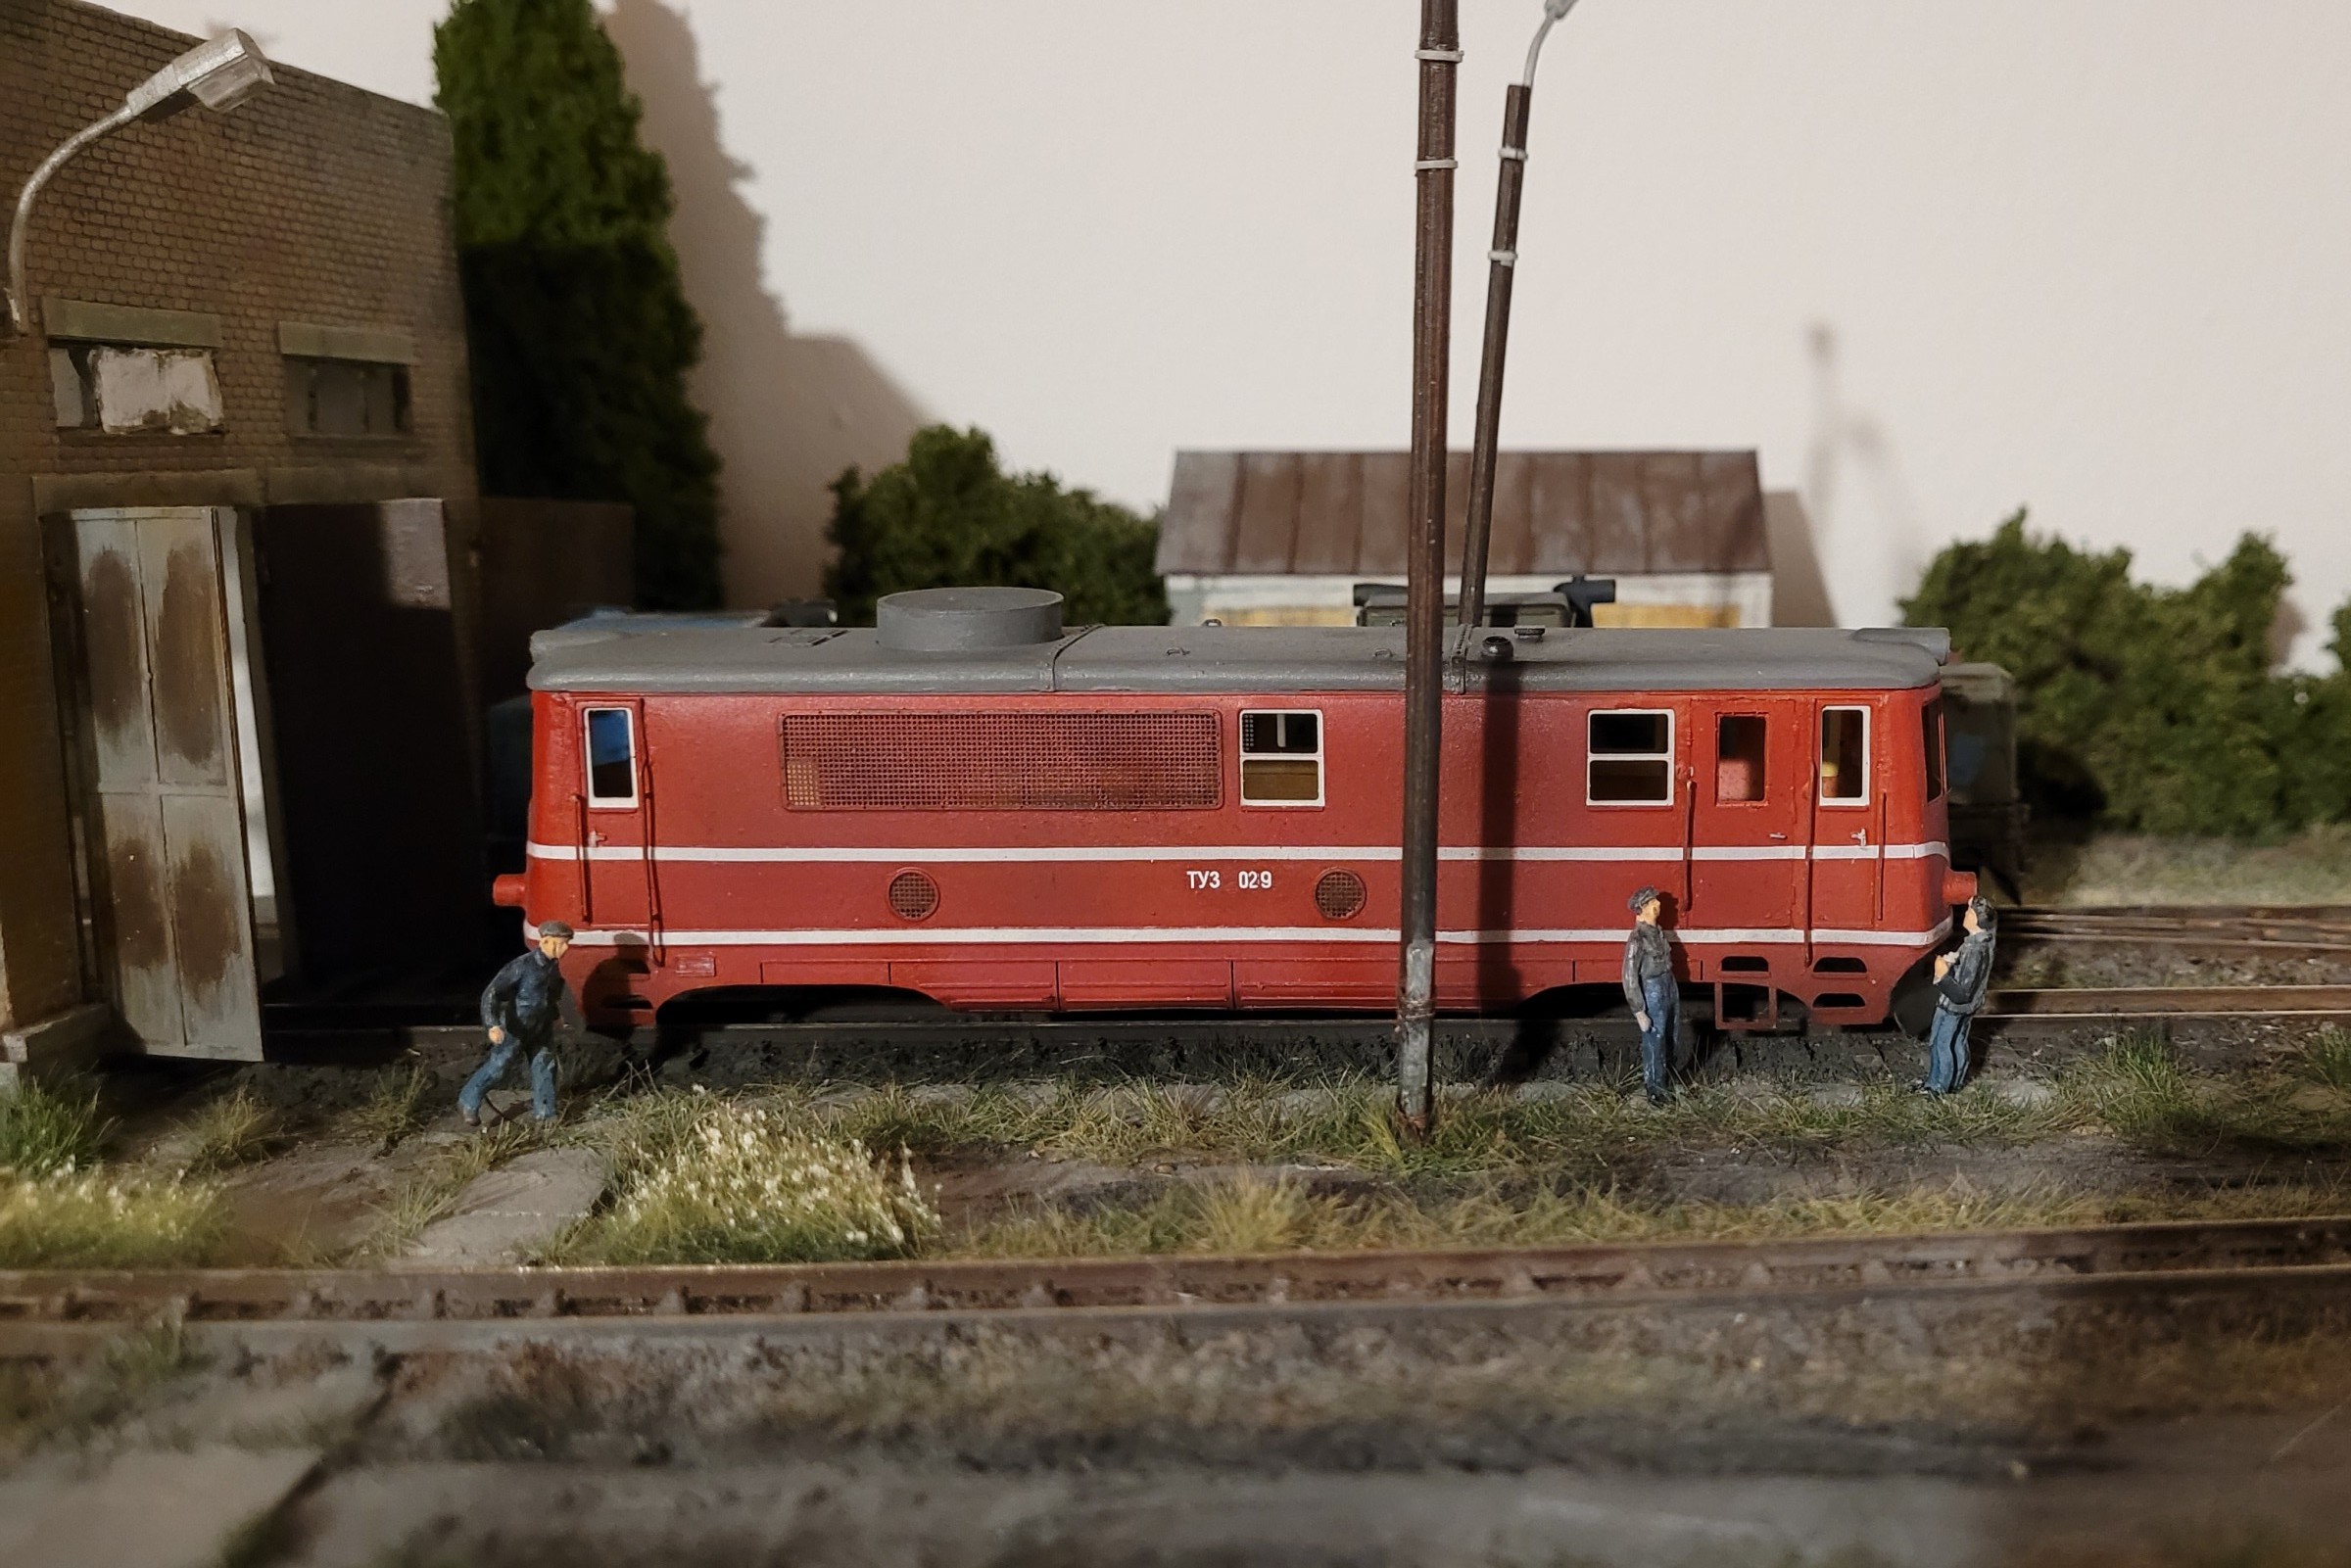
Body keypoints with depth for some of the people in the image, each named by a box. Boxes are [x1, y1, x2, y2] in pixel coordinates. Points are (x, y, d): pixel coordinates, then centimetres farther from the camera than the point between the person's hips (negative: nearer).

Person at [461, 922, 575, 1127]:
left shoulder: (553, 965, -2)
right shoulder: (523, 966, -26)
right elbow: (491, 992, -28)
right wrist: (492, 1024, -38)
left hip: (542, 1028, 7)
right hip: (516, 1027, -7)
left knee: (545, 1066, 9)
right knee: (497, 1067, 3)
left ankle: (543, 1112, 22)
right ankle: (469, 1102, 23)